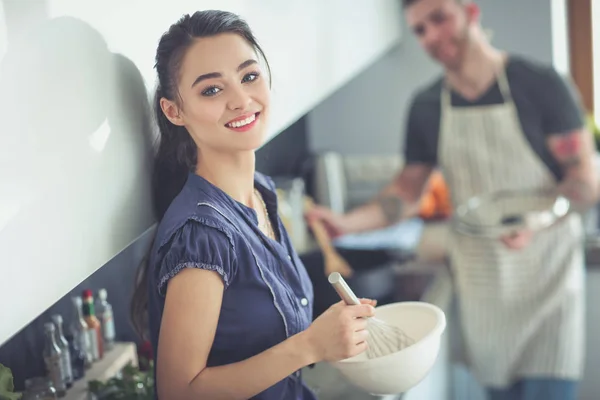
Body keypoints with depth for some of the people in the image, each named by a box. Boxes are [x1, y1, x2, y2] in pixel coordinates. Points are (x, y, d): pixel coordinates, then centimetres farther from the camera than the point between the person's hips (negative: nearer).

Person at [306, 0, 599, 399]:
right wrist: (347, 223, -7)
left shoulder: (540, 83, -9)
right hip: (481, 285, 4)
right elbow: (408, 191, 8)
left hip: (546, 275, -3)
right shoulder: (427, 106, 3)